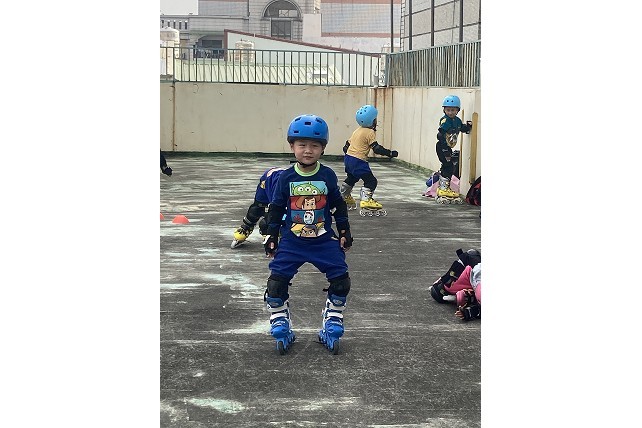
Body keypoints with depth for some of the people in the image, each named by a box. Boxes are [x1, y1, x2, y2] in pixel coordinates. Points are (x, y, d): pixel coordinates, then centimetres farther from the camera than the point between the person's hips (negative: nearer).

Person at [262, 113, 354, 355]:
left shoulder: (327, 176, -2)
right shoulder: (286, 178, -4)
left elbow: (339, 206, 8)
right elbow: (275, 209, 4)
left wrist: (344, 232, 8)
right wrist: (271, 236, 2)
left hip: (324, 240, 1)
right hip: (291, 241, -1)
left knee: (341, 280, -3)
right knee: (277, 280, -9)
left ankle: (332, 323, 16)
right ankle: (280, 325, 10)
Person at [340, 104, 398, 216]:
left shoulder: (357, 131, 14)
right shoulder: (370, 133, -12)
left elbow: (347, 144, 20)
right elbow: (376, 148, -18)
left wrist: (347, 152, 39)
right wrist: (390, 153, -14)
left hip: (348, 158, 9)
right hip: (358, 161, -9)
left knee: (351, 178, 30)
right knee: (370, 180, -9)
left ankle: (344, 196, 43)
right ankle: (366, 200, -21)